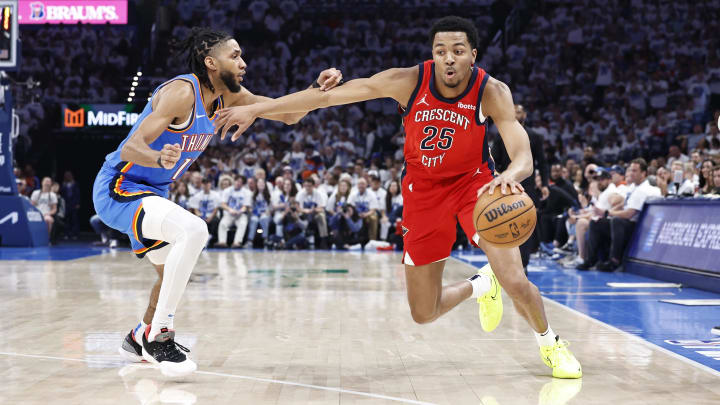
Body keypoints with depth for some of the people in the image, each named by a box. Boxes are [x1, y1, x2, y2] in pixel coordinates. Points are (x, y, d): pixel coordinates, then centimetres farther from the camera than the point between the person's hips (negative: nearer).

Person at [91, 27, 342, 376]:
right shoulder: (182, 92, -24)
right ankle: (158, 335, -23)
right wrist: (160, 159, -52)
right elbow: (131, 148, -31)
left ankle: (138, 339, 44)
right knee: (193, 230, -32)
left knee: (174, 272, 22)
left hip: (149, 191, 10)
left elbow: (288, 115, 3)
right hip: (119, 189, -10)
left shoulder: (228, 96, 1)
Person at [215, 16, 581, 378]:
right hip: (423, 189, 2)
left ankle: (550, 344, 14)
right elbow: (326, 95, -16)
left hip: (474, 182, -2)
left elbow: (523, 156, -30)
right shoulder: (407, 82, -21)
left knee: (515, 282, -19)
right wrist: (255, 109, -16)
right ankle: (480, 285, 37)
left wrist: (511, 175, -55)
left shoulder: (491, 92, -21)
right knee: (423, 313, 3)